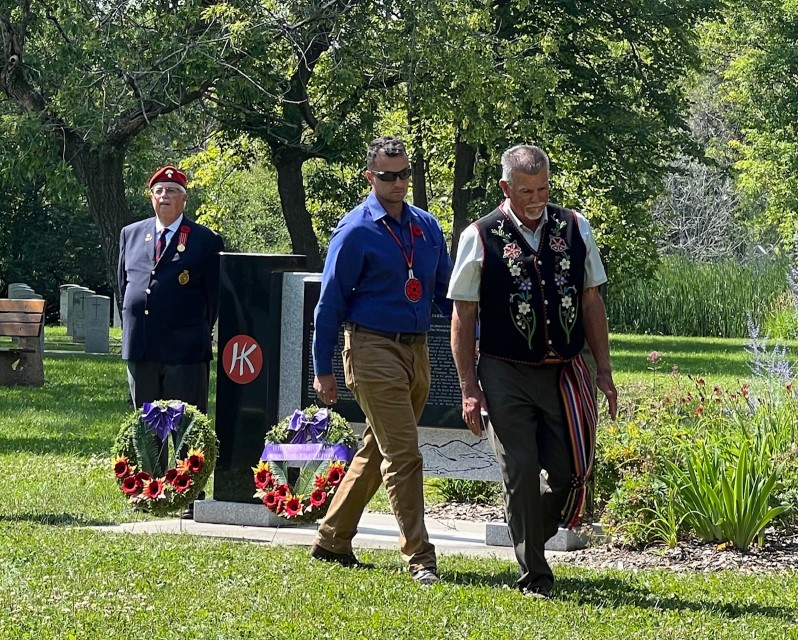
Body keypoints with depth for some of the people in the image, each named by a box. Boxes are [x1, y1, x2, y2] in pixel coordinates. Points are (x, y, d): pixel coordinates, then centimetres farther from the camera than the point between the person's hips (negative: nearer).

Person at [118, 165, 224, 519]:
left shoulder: (205, 241, 0)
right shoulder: (131, 234, 13)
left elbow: (214, 296, 4)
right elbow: (124, 284, 19)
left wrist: (198, 335, 3)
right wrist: (130, 330, 14)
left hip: (185, 350, -4)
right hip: (140, 349, 4)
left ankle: (192, 499, 0)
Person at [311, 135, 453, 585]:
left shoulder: (427, 226, 10)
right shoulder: (356, 231, -8)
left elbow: (445, 290, 19)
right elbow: (331, 300, -5)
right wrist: (324, 370, -6)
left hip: (417, 349, 7)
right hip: (374, 349, -7)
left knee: (377, 451, 14)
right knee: (403, 456, -11)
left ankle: (333, 541, 26)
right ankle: (419, 558, -7)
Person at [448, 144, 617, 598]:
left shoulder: (575, 228, 6)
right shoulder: (481, 237, -3)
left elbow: (592, 301, 12)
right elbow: (464, 316, 0)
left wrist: (604, 371, 9)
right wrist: (470, 389, -4)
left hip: (565, 373, 3)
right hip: (506, 376, -3)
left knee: (568, 472, 0)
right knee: (521, 473, -5)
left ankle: (531, 538, 29)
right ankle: (534, 575, 7)